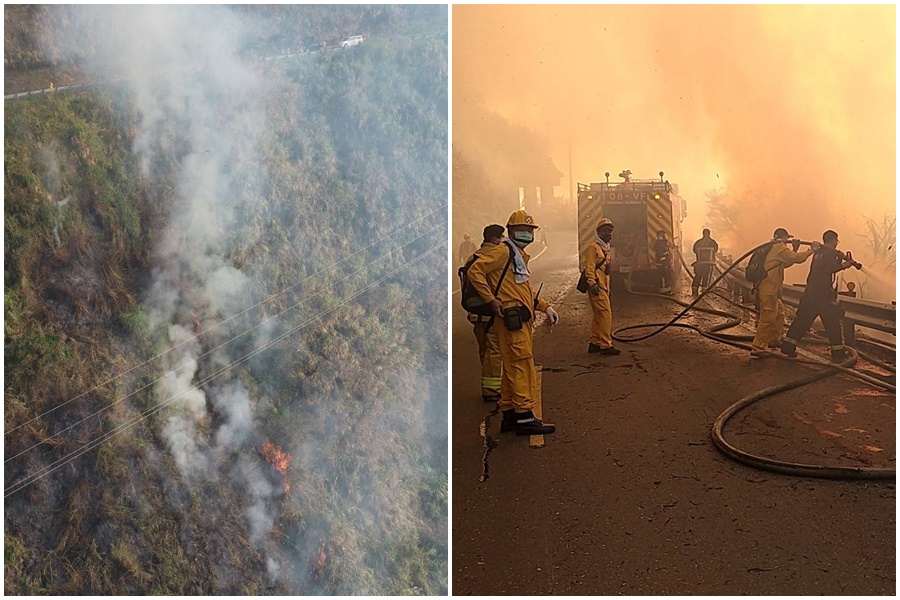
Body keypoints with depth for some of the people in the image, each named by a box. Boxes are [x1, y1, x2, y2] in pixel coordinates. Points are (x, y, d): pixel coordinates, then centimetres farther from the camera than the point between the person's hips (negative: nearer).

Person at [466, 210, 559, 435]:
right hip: (512, 318, -10)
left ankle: (510, 416, 19)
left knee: (513, 367, 12)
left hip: (522, 320, 10)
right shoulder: (503, 251, -8)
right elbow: (475, 271, -17)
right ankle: (524, 417, -6)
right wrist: (491, 300, -18)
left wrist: (546, 307, 18)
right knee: (522, 365, -9)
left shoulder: (521, 255, 23)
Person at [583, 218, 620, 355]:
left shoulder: (607, 250, 22)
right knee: (605, 313, -13)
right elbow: (589, 267, -16)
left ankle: (595, 343, 19)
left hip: (603, 287, 10)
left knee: (598, 316, 13)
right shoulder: (593, 248, -8)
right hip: (596, 287, -10)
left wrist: (608, 288, 26)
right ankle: (606, 345, -12)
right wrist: (592, 283, -26)